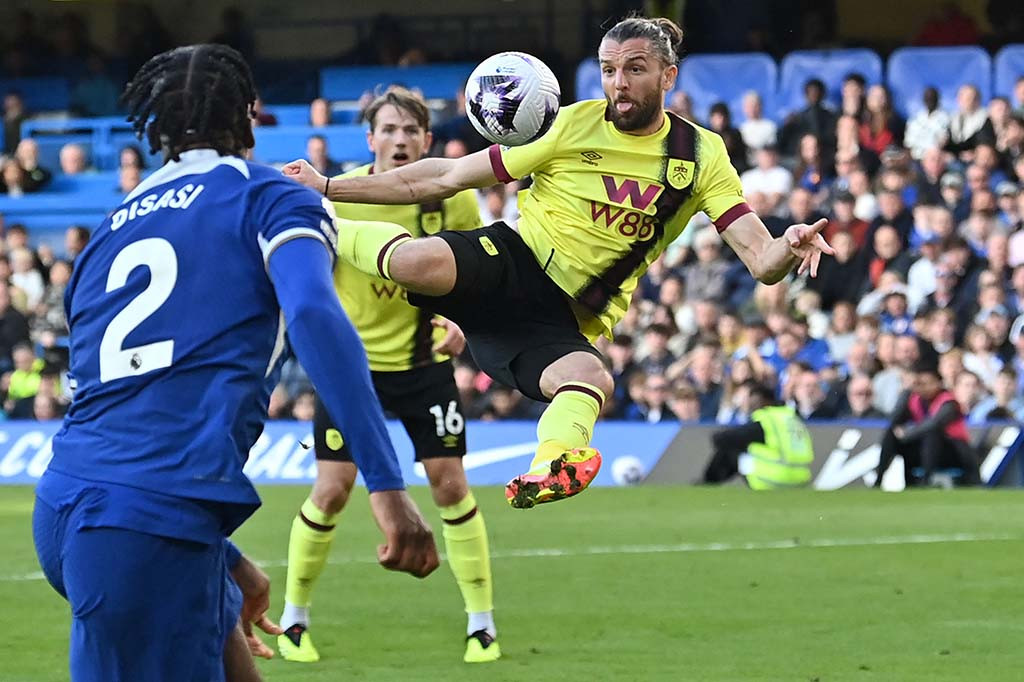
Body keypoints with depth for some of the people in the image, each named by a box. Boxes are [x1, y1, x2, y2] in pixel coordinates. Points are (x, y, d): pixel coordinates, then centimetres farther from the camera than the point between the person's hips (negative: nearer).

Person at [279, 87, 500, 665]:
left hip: (424, 360, 1)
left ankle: (483, 624, 10)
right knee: (332, 490, -4)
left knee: (451, 485, -2)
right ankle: (294, 620, 15)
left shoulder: (454, 199, -9)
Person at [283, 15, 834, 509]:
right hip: (509, 263, -1)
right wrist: (327, 188, 2)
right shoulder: (575, 124, 1)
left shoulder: (701, 156, 6)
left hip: (561, 322, 1)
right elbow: (445, 178, 5)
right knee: (423, 262, -36)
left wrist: (789, 247, -27)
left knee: (592, 379, -36)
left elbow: (760, 259, -1)